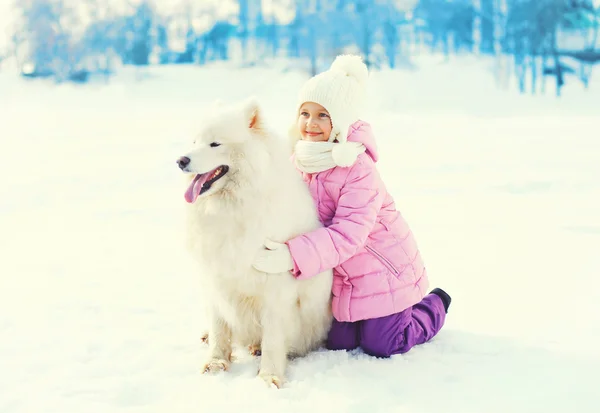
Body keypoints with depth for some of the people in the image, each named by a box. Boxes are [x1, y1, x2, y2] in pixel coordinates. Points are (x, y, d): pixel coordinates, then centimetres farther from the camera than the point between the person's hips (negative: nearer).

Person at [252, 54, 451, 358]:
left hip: (381, 270, -6)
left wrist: (293, 257, -42)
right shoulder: (299, 162, -6)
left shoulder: (359, 170, -29)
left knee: (381, 345, 0)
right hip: (341, 274, 6)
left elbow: (348, 234, -34)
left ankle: (434, 306, 27)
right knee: (339, 342, 7)